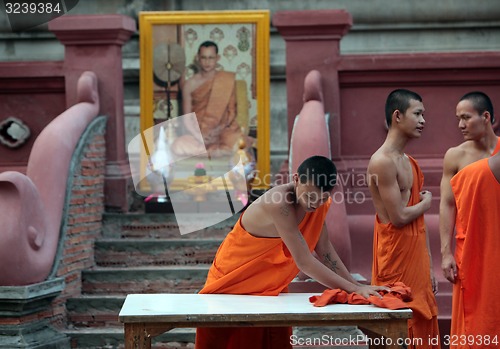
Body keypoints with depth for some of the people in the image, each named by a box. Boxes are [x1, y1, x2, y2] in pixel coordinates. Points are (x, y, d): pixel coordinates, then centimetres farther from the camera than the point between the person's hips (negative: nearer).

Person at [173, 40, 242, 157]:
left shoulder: (227, 80, 3)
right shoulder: (189, 84, 3)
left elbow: (232, 110, 4)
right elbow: (187, 119, 1)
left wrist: (220, 128, -14)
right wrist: (199, 136, -17)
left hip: (223, 132, -1)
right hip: (197, 132, 1)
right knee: (178, 146, -32)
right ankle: (220, 148, -14)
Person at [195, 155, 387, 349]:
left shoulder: (318, 202, -10)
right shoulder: (279, 203, -34)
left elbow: (324, 249, -2)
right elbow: (304, 262, -34)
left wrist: (356, 285, -12)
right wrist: (355, 289, -34)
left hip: (271, 287, 6)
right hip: (233, 283, -6)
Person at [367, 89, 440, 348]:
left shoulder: (408, 162, 16)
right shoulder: (383, 161, -14)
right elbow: (398, 217, -18)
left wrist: (428, 267, 15)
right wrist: (425, 203, 0)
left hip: (416, 258, 9)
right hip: (396, 259, -9)